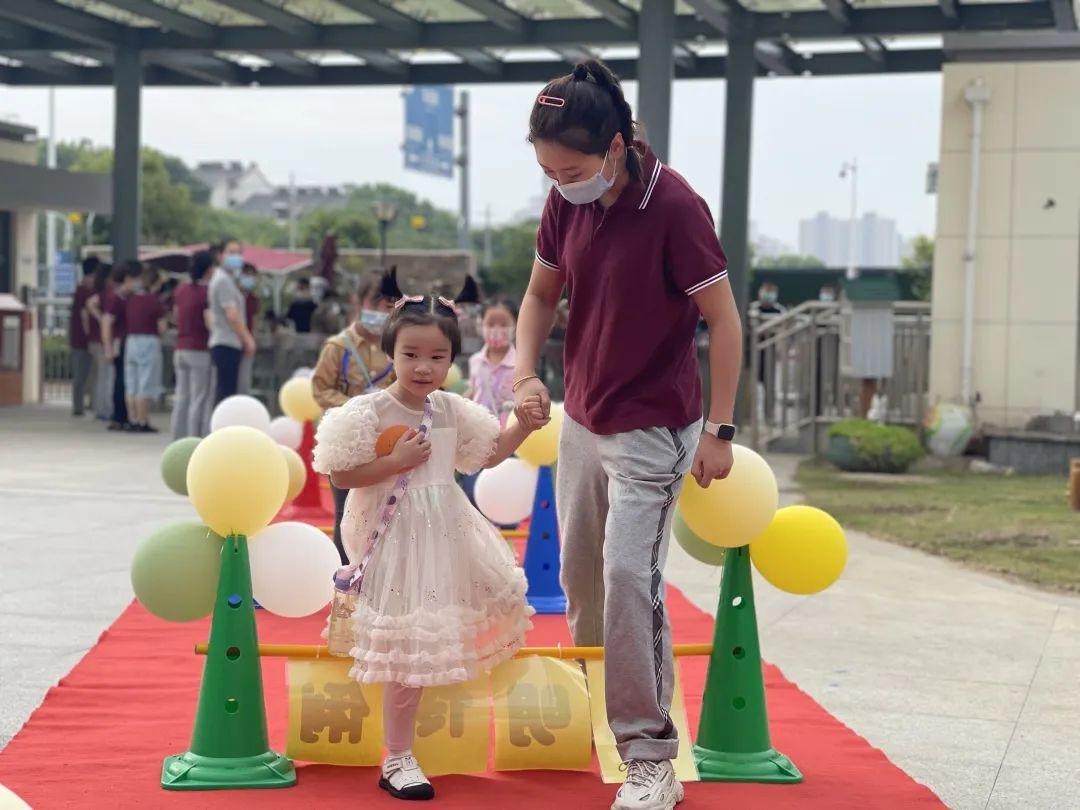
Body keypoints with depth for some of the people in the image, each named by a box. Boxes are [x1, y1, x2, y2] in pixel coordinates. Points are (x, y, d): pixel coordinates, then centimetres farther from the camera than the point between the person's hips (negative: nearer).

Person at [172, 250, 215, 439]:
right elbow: (210, 323, -19)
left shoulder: (181, 290, 10)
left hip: (181, 349, 7)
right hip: (200, 351, -7)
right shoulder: (207, 292, -13)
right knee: (199, 400, -4)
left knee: (182, 397, 11)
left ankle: (178, 439, 13)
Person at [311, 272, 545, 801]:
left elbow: (489, 454, 16)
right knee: (408, 653, -5)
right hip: (399, 542, -6)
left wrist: (523, 425, 1)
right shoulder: (370, 413, -14)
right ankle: (397, 761, 5)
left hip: (447, 536, 6)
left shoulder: (451, 410, 3)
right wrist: (395, 462, -21)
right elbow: (340, 476, -13)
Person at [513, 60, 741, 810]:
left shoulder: (673, 207, -21)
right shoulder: (568, 203, -2)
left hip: (652, 430, -7)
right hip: (582, 422, 7)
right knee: (579, 578, 12)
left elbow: (724, 318, -16)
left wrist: (720, 430, -16)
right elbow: (543, 293, 12)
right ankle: (591, 723, 29)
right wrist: (526, 374, -5)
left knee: (629, 578, -13)